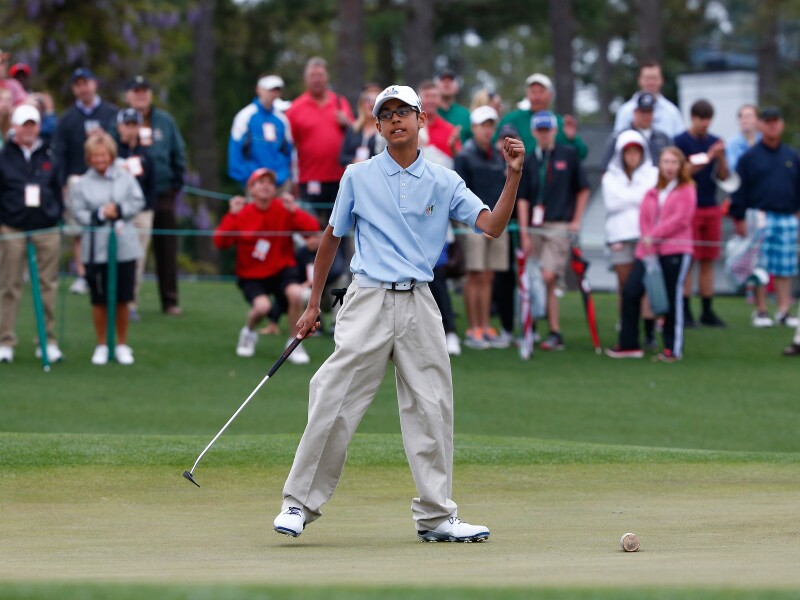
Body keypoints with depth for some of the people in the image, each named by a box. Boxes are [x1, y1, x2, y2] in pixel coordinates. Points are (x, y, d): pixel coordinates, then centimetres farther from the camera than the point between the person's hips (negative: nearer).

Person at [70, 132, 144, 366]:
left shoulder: (125, 177, 2)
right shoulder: (81, 184, -1)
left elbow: (138, 202, 0)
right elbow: (79, 213, -6)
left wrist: (119, 210, -13)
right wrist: (101, 215, -17)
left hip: (124, 247, 1)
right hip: (96, 250, -1)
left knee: (122, 299, 7)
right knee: (99, 300, 7)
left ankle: (122, 345, 20)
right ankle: (101, 346, 20)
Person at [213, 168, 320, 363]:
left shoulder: (284, 209, -6)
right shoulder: (242, 214, -7)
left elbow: (313, 228, -17)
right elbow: (220, 242, -19)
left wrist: (294, 210, -30)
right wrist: (232, 215, -28)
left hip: (281, 269, 1)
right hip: (251, 275, -1)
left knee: (296, 294, -31)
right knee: (262, 306, -30)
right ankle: (249, 332, 8)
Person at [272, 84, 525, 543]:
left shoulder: (444, 182, 8)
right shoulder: (358, 178, 6)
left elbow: (493, 226, -3)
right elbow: (332, 239, 14)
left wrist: (514, 175, -16)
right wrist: (313, 305, 14)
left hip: (419, 306, 2)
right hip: (369, 300, -2)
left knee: (431, 409, 2)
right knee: (334, 403, -8)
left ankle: (436, 516, 10)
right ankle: (300, 504, 0)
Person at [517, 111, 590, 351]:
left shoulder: (568, 155, 4)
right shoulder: (529, 161, 9)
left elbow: (583, 189, 10)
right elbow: (523, 198, 7)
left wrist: (576, 220, 3)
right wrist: (524, 232, -1)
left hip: (560, 226, -3)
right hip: (535, 229, 3)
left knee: (548, 278, -15)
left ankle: (554, 333, -11)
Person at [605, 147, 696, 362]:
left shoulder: (686, 190, 2)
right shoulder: (652, 192, 17)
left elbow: (680, 219, -9)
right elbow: (644, 219, 10)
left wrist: (654, 235, -12)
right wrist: (647, 241, -7)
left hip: (675, 251, -5)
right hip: (648, 251, 5)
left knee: (672, 297, -3)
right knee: (630, 292, -4)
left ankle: (673, 348, 5)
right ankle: (629, 344, 4)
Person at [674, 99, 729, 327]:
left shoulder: (715, 142, 11)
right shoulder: (681, 141, -4)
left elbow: (723, 176, 10)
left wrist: (721, 158, -9)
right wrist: (707, 158, -17)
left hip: (711, 208, 5)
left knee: (708, 261, 7)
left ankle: (708, 311, 11)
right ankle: (685, 311, -2)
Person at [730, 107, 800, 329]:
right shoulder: (749, 157, 3)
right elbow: (738, 191, 1)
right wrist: (739, 219, -4)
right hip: (760, 217, -3)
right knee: (760, 267, -3)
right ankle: (760, 311, 3)